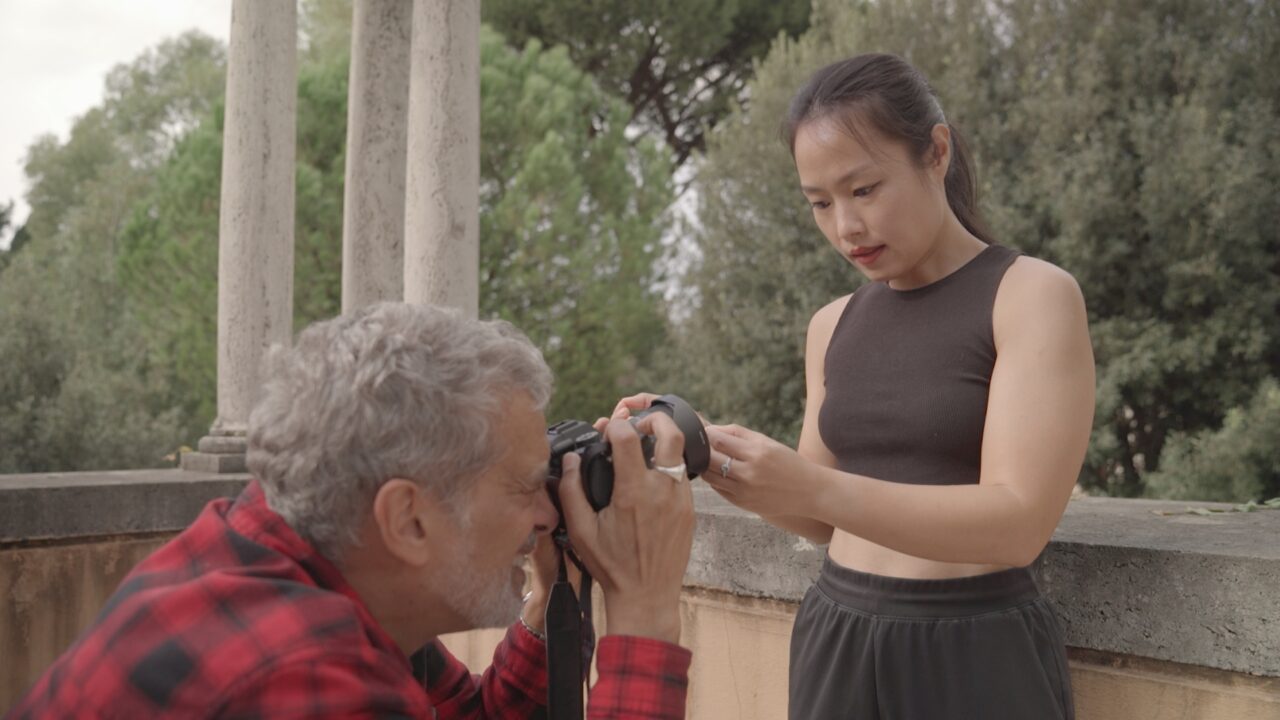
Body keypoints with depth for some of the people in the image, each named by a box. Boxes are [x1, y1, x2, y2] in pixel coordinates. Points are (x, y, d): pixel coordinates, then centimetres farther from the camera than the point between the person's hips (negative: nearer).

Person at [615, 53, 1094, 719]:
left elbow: (1019, 522, -21)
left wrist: (813, 487, -32)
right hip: (834, 641, 5)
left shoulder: (1034, 295, -10)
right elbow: (824, 517, 10)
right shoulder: (833, 326, 7)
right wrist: (709, 454, -8)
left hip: (975, 654, -5)